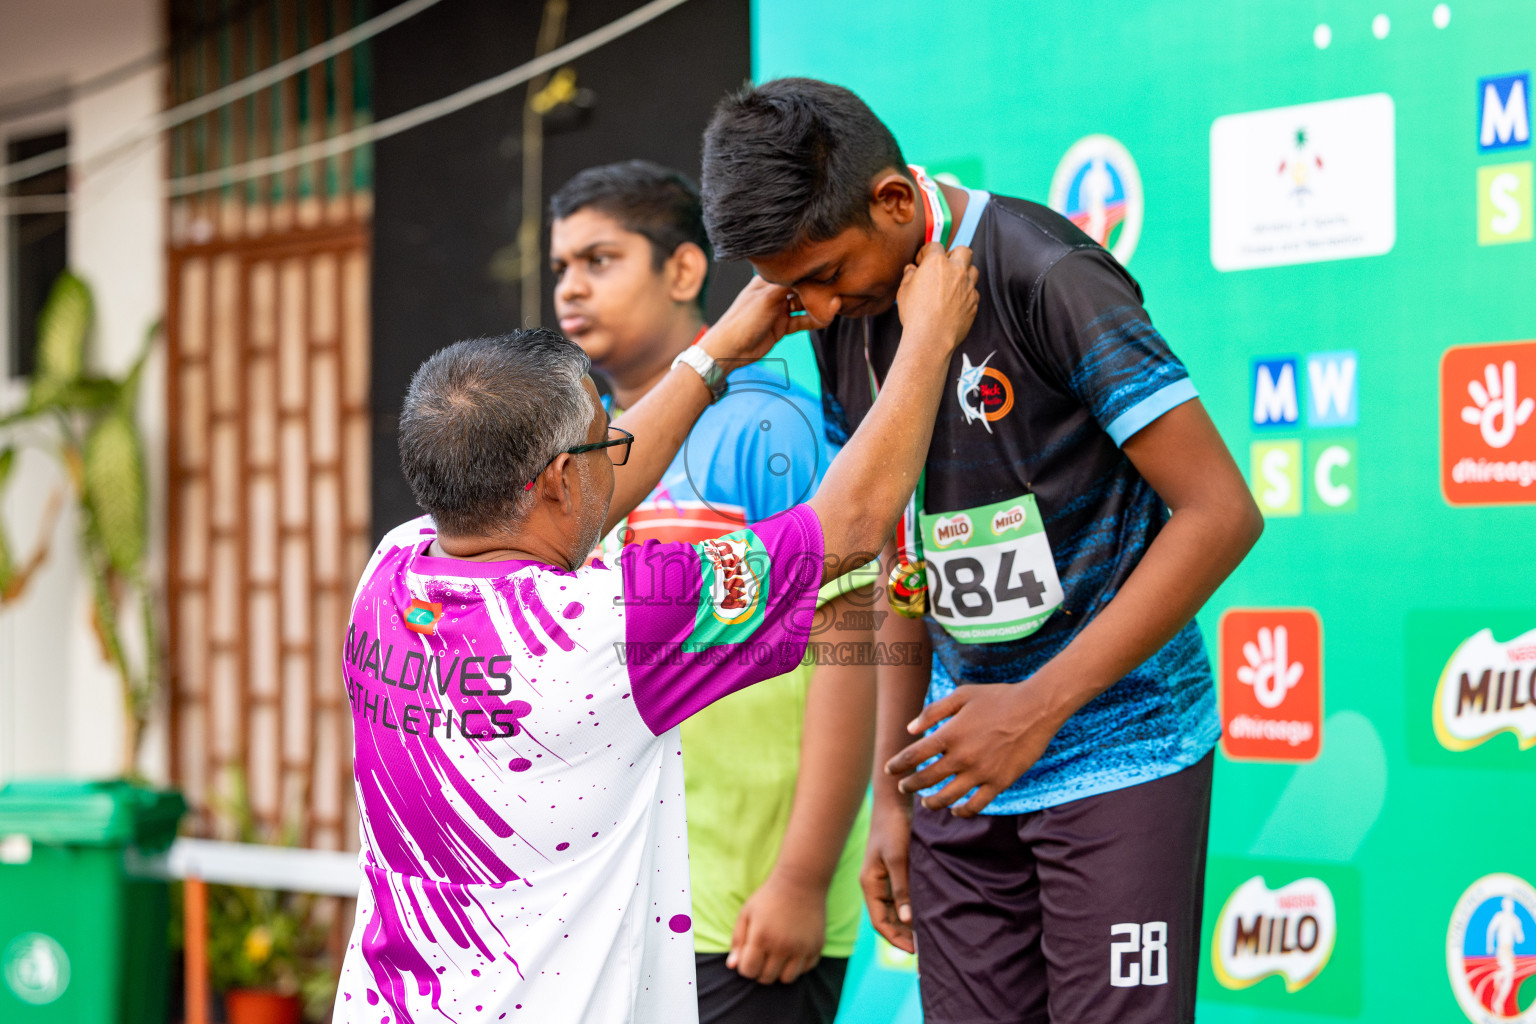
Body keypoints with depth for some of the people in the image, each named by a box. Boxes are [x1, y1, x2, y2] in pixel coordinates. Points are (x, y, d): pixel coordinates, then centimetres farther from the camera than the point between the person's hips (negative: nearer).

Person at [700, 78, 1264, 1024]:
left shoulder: (1047, 277, -16)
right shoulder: (845, 322, 6)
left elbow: (1222, 513, -17)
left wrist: (1041, 707, -19)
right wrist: (891, 794, 11)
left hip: (1119, 752, -6)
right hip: (962, 766, 6)